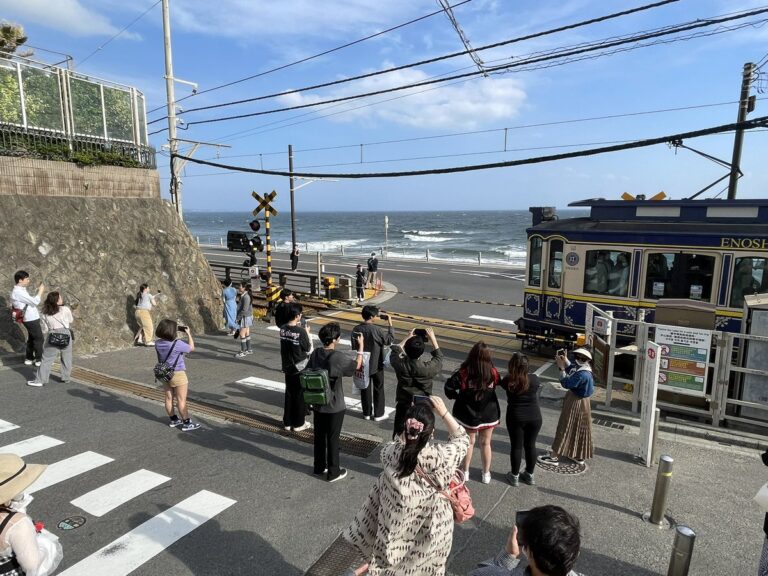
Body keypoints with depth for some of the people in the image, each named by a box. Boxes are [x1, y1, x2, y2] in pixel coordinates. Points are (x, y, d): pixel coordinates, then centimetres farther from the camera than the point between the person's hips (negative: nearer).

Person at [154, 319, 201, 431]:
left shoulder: (158, 344, -5)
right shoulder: (178, 344, -24)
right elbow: (191, 348, -8)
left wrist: (178, 331, 5)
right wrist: (188, 334, -2)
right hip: (178, 375, -7)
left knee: (169, 398, 17)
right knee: (181, 400, 2)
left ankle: (173, 420, 31)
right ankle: (186, 423, 10)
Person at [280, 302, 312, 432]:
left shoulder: (283, 329, -4)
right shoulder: (301, 331, -23)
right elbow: (309, 349, -11)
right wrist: (307, 333, -1)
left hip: (287, 367, 6)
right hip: (300, 368, -6)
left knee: (289, 394, 16)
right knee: (300, 396, 8)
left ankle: (287, 422, 25)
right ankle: (299, 423, 18)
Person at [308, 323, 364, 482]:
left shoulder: (315, 354, -5)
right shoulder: (338, 357, -23)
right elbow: (357, 365, -9)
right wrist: (360, 347, 1)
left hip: (318, 404, 6)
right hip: (334, 406, -6)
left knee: (319, 435, 19)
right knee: (333, 439, 8)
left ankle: (319, 466, 34)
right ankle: (333, 472, 21)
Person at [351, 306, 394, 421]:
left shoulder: (356, 329, -6)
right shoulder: (377, 330, -21)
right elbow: (389, 340, -10)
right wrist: (390, 325, -4)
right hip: (376, 365, -4)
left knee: (365, 388, 15)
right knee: (378, 389, 11)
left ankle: (367, 413, 25)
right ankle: (378, 414, 18)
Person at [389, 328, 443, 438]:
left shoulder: (400, 364, -22)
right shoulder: (427, 368, -27)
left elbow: (395, 352, 3)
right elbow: (438, 358, -4)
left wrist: (407, 338, 6)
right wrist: (432, 338, 0)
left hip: (402, 406, 2)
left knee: (398, 435, 19)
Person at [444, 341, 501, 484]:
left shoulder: (464, 373, -24)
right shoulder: (493, 373, -18)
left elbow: (449, 387, -22)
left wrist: (456, 396, -4)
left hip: (467, 415, -1)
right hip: (489, 415, 1)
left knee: (469, 443, 20)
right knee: (485, 444, 21)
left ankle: (465, 472, 34)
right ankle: (486, 474, 36)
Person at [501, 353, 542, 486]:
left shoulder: (508, 381, -14)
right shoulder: (534, 379, -10)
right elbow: (538, 395, 7)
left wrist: (510, 373, 11)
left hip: (515, 418, -1)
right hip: (535, 417, 2)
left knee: (516, 446, 11)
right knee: (530, 446, 16)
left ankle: (515, 476, 23)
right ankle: (529, 475, 30)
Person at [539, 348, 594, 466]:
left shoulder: (582, 374, -30)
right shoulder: (583, 369, -1)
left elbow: (566, 383, -28)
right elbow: (571, 369, 16)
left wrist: (561, 367, -25)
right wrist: (565, 360, 4)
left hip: (575, 404, -10)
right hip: (580, 403, 10)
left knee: (565, 429, -1)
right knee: (579, 430, 20)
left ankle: (554, 457, 8)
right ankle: (579, 456, 33)